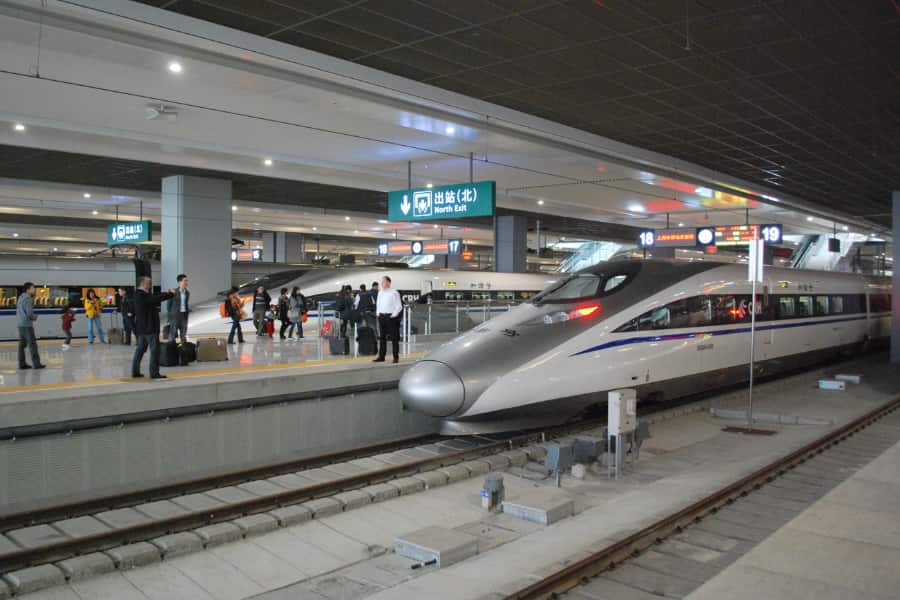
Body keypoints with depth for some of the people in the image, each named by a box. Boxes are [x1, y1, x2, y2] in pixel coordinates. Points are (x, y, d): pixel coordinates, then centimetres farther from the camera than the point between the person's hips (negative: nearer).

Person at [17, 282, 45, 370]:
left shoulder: (21, 297, 14)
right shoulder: (27, 299, -14)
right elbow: (29, 313, -18)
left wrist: (33, 295, 13)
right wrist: (35, 317, -1)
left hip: (20, 324, 9)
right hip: (27, 324, -9)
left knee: (22, 344, 11)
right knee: (32, 344, -7)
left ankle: (22, 363, 13)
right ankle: (36, 363, -8)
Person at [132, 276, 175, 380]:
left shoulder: (139, 295, 14)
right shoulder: (143, 295, -18)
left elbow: (155, 297, 13)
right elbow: (157, 298, -26)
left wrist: (167, 293, 2)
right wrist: (171, 294, -13)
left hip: (141, 328, 10)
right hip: (150, 328, -10)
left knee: (140, 349, 14)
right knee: (155, 350, -6)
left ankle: (135, 371, 18)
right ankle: (154, 373, -5)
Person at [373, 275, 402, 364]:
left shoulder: (394, 293, -9)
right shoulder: (380, 292, 12)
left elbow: (399, 306, -9)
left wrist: (394, 315, -13)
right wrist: (378, 313, 13)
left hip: (391, 317, -6)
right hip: (381, 316, 7)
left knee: (394, 338, 0)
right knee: (382, 337, 9)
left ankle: (396, 357, 5)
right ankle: (381, 357, 15)